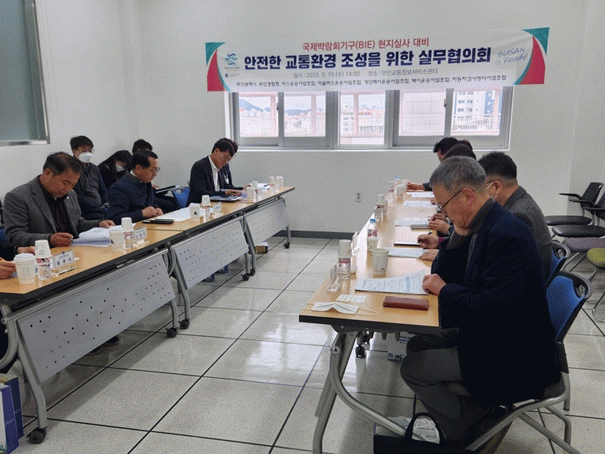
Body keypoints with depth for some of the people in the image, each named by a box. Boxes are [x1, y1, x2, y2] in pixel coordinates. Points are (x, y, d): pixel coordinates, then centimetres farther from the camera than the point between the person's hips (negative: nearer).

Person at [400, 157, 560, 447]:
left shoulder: (508, 235, -27)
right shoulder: (476, 225, 2)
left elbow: (494, 310, -33)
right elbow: (442, 274, 8)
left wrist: (444, 290, -18)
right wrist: (457, 236, -9)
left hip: (510, 356, -10)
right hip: (484, 335, 10)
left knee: (413, 369, -9)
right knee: (417, 346, 15)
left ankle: (465, 436, 11)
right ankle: (481, 410, 19)